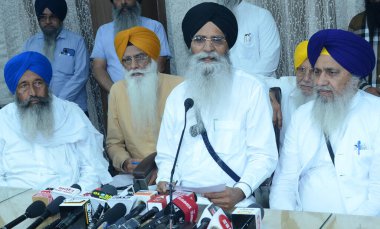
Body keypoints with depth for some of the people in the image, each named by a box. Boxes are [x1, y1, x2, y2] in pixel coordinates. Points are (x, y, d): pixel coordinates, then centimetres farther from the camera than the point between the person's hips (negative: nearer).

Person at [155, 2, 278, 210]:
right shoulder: (178, 95, 13)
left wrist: (240, 191, -19)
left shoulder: (252, 89, 1)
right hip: (184, 201, 2)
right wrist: (165, 181, -5)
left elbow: (263, 154, -3)